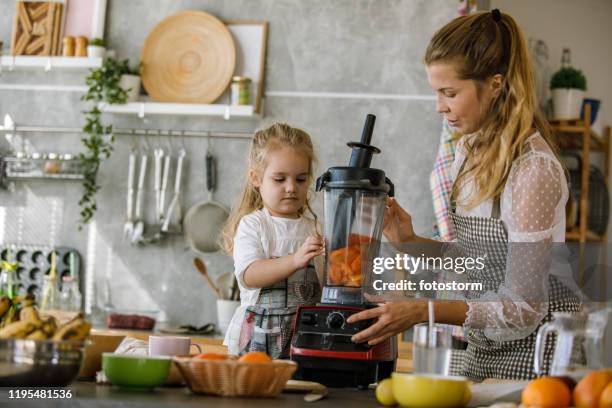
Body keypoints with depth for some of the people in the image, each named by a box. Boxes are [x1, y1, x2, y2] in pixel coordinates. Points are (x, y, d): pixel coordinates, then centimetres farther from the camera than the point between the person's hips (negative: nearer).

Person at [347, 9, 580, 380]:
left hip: (536, 343, -8)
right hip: (485, 348, 8)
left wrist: (424, 311, -33)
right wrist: (412, 242, -3)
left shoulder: (534, 168, -23)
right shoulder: (470, 148, 3)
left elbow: (524, 309, -24)